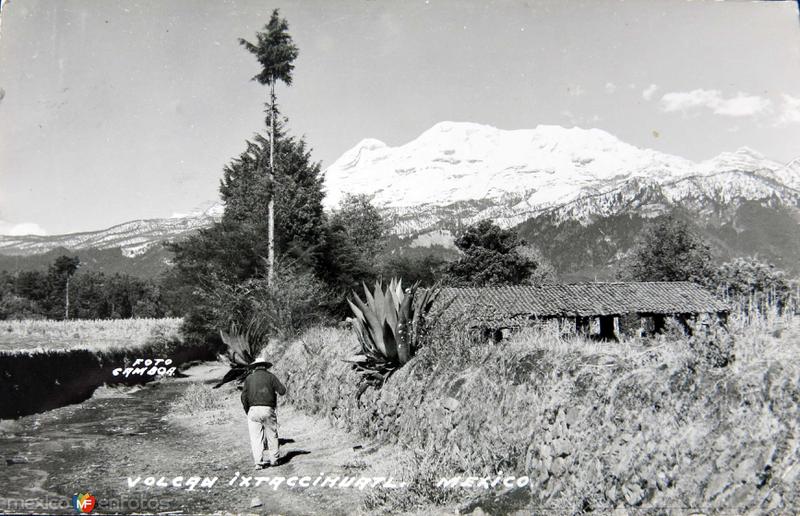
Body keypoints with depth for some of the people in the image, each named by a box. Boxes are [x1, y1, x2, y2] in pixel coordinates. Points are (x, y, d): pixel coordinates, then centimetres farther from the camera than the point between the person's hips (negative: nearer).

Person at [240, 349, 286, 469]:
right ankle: (274, 459, 20)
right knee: (272, 435, 13)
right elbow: (282, 391, -2)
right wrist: (274, 388, 18)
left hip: (253, 410, 1)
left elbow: (244, 397, 1)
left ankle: (258, 462, 2)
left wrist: (247, 411, 12)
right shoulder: (270, 376, 3)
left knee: (256, 437, 5)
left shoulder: (249, 378, 6)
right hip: (268, 410, -1)